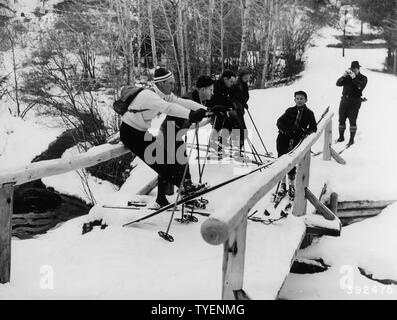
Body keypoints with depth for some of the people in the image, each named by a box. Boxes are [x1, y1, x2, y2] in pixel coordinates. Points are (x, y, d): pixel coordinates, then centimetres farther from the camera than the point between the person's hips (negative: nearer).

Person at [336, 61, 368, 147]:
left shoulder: (363, 78, 1)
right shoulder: (347, 77, 10)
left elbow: (361, 87, -18)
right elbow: (338, 83, -1)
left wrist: (354, 78, -23)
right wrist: (344, 76, -16)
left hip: (355, 101, -4)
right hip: (344, 100, 4)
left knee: (352, 120, -6)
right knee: (341, 119, 7)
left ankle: (352, 139, 3)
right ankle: (341, 137, 20)